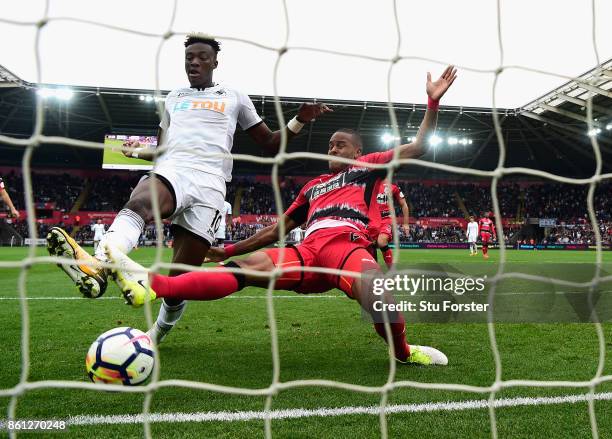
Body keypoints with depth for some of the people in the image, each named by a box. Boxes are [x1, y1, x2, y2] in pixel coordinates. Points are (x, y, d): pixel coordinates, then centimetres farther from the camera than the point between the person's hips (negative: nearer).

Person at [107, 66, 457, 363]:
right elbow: (278, 228, 34)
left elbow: (419, 146, 18)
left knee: (374, 291, -37)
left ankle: (403, 351, -6)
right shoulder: (314, 185, 34)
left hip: (348, 246, -3)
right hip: (309, 253, 4)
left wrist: (433, 101, 9)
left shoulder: (368, 166, 23)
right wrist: (230, 249, 31)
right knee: (250, 266, -23)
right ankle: (152, 285, -38)